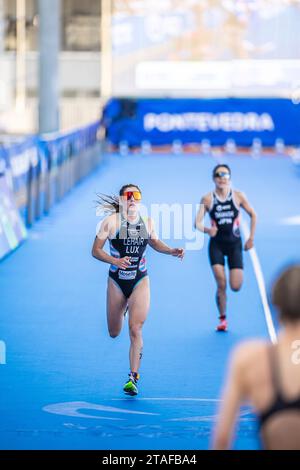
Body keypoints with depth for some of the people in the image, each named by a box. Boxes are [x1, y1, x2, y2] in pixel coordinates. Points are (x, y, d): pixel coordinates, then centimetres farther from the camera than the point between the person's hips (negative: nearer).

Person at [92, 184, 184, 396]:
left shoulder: (147, 222, -1)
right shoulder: (111, 221, -11)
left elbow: (154, 242, 19)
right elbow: (96, 250, -9)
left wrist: (172, 251, 3)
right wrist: (114, 261, -26)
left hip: (140, 282, 0)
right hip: (116, 282, 0)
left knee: (136, 330, -14)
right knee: (114, 333, 14)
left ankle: (133, 378, -8)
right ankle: (123, 307, 51)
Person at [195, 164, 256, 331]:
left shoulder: (238, 196, -4)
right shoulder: (207, 199, -6)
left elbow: (253, 215, 7)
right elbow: (197, 223, -10)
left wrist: (251, 238, 4)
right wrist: (207, 230, -31)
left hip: (234, 244, 1)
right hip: (216, 244, -1)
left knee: (236, 286, -5)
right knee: (221, 284, -12)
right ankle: (223, 319, 6)